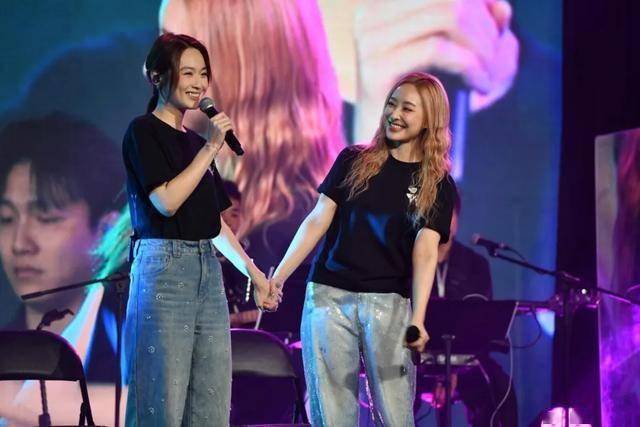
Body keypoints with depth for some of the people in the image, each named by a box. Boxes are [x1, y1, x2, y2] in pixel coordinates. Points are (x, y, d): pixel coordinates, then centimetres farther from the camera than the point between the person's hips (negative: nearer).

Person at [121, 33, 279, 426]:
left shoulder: (195, 141, 19)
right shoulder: (143, 132, -1)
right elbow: (166, 201, -14)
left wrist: (253, 273, 22)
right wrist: (210, 149, -11)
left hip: (208, 269, 7)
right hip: (165, 265, -7)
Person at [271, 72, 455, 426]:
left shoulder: (437, 184, 3)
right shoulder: (354, 161, 9)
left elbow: (425, 252, -8)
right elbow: (318, 220, 6)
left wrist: (417, 319, -22)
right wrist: (278, 277, -4)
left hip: (388, 303, -1)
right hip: (328, 295, 2)